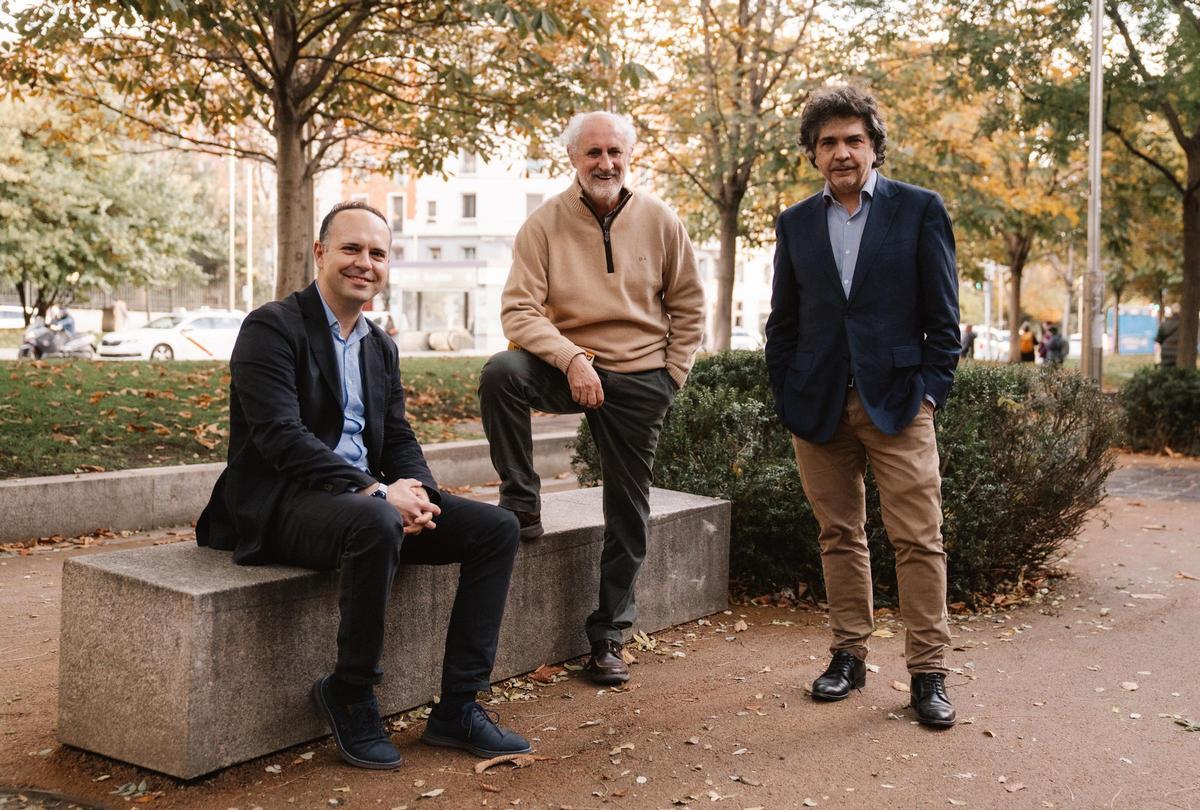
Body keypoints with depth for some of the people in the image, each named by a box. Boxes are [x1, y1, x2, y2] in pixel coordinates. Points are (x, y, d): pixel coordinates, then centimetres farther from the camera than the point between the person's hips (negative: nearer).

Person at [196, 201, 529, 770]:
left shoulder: (381, 346, 17)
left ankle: (457, 707, -3)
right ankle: (349, 695, -16)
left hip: (369, 498, 8)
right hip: (284, 504, -8)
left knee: (496, 529, -6)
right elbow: (282, 436, -19)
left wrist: (418, 493, -9)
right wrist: (373, 492, -26)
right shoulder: (271, 328, -7)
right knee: (377, 524, -39)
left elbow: (398, 438, 14)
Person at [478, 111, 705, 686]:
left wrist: (671, 376, 2)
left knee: (627, 511, 4)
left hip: (639, 380, 1)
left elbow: (688, 305, 9)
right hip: (569, 365, -1)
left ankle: (608, 636, 19)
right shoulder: (546, 223, -7)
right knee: (501, 373, -32)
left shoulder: (659, 222, 0)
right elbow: (518, 308, -13)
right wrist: (572, 358, -26)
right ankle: (521, 506, -14)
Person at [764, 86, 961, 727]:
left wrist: (931, 388, -6)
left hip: (898, 401, -3)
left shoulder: (920, 210, 3)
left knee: (918, 539, -4)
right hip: (818, 405, 3)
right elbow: (783, 320, 14)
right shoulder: (795, 224, 11)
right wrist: (785, 397, 6)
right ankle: (849, 655, 20)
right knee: (839, 536, 9)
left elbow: (943, 314, 2)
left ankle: (928, 672, 4)